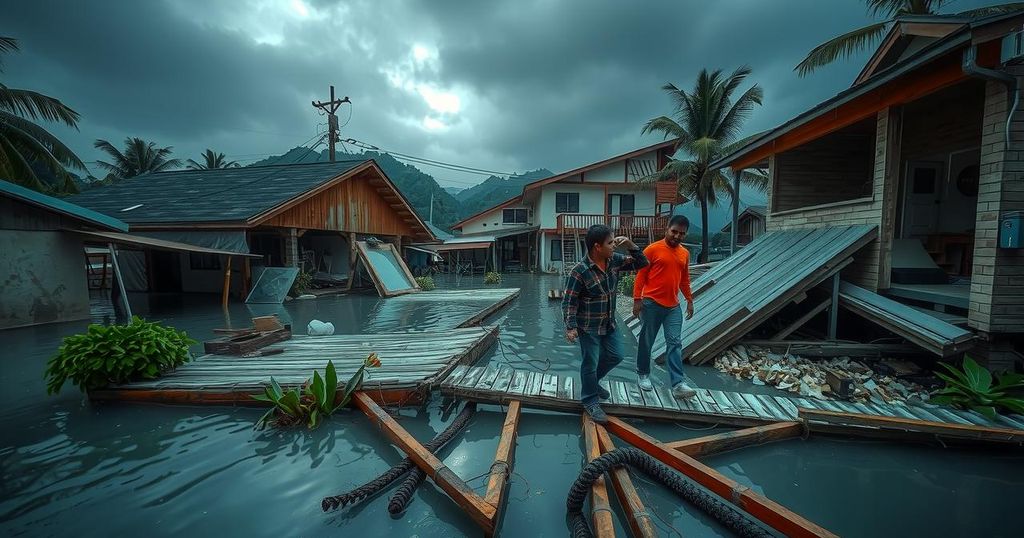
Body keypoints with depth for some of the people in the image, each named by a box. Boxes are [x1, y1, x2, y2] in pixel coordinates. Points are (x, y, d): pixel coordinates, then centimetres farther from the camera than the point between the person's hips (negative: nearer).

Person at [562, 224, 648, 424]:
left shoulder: (614, 260, -5)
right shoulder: (579, 272, -24)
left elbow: (641, 264, 5)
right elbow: (569, 301, -19)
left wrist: (631, 246, -11)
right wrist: (571, 327, -22)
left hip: (610, 323, 7)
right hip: (589, 326, -7)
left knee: (616, 355, 18)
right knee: (591, 363, 5)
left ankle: (592, 381, 42)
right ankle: (591, 401, 26)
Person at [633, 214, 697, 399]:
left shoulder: (685, 253, 10)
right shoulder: (653, 249, -8)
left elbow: (684, 279, 19)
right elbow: (641, 275, -8)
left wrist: (689, 300, 16)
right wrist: (637, 299, -12)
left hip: (673, 306, 5)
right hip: (651, 303, -4)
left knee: (675, 343, 0)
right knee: (646, 341, 8)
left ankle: (678, 384, 0)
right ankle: (643, 375, 25)